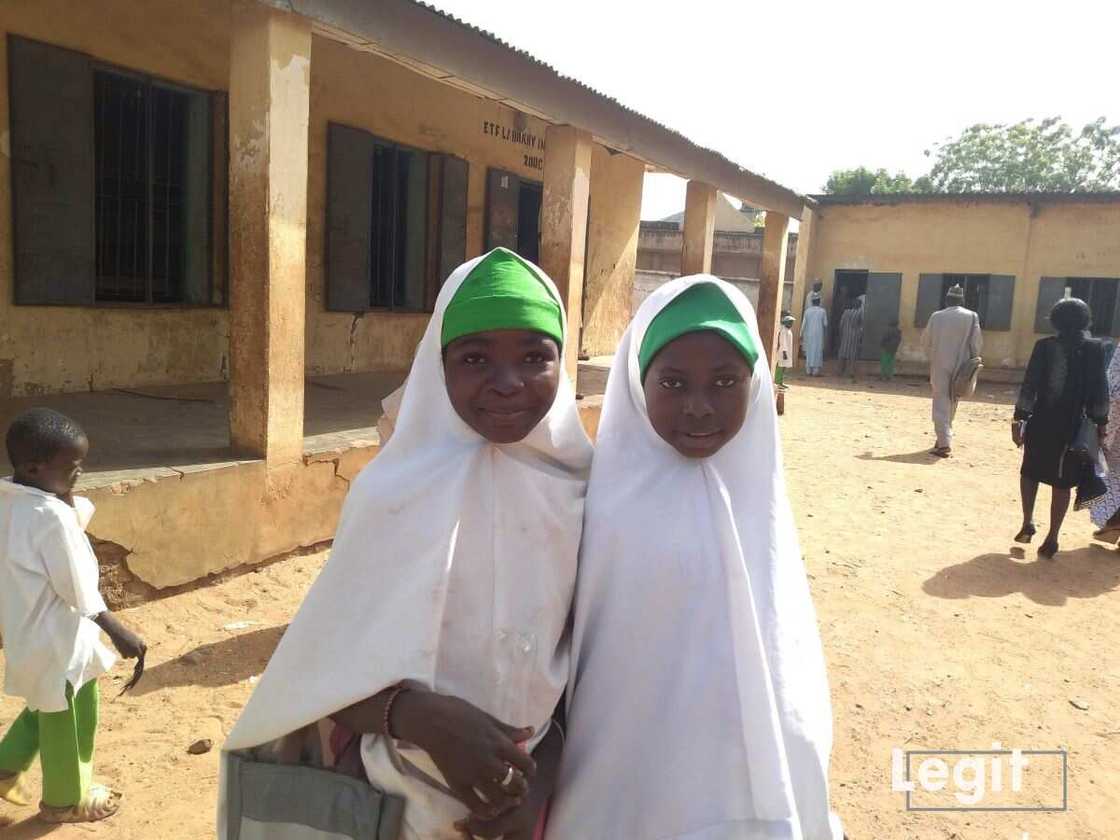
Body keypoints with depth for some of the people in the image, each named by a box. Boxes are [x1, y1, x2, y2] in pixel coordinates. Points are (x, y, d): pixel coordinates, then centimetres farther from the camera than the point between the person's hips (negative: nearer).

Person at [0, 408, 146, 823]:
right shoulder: (52, 515, -28)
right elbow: (78, 588, -24)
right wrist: (118, 632, -19)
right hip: (57, 639, -8)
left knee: (46, 709, 31)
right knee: (68, 720, 13)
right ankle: (65, 800, 31)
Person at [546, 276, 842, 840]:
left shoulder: (757, 494, -5)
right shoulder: (605, 495, -17)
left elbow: (788, 660, 5)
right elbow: (563, 647, -10)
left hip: (749, 782, 3)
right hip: (623, 788, -3)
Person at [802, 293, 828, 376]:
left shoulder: (807, 311, -3)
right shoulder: (822, 311, -6)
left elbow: (804, 324, -2)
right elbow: (825, 324, -3)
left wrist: (801, 335, 5)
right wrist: (825, 333, 12)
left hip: (809, 335, 2)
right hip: (819, 335, -2)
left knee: (809, 351, 9)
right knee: (818, 351, 2)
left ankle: (809, 370, 9)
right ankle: (816, 371, -2)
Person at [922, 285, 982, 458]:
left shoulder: (937, 316, -2)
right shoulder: (971, 316, -4)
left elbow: (925, 341, 6)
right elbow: (977, 343, -4)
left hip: (940, 366, -1)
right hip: (960, 367, 1)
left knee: (941, 404, 0)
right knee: (951, 404, 17)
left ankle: (944, 443, -11)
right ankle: (945, 438, 28)